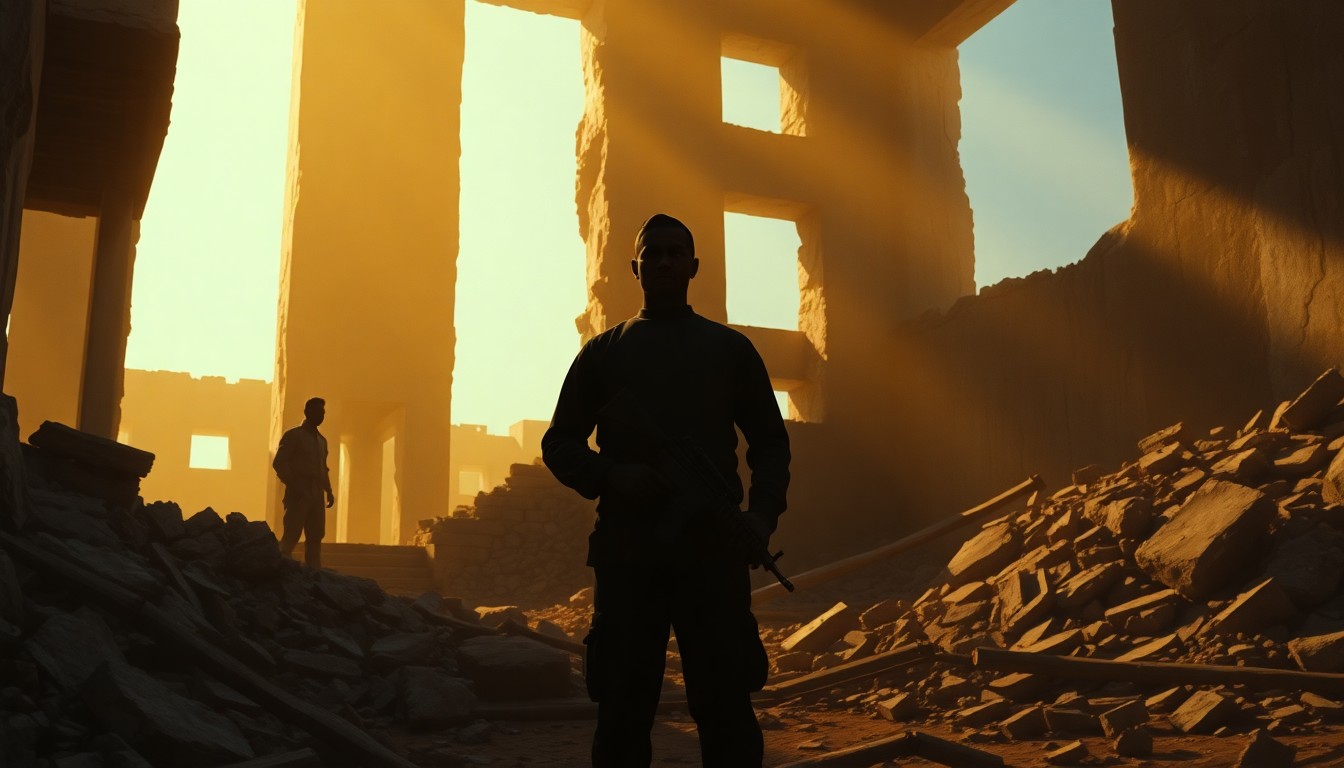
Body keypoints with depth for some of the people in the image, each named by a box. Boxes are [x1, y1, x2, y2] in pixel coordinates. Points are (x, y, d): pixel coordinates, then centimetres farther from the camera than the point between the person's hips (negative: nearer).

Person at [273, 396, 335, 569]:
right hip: (298, 495, -6)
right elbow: (279, 463, -6)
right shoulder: (293, 435, 1)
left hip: (316, 496, 6)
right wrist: (293, 485, -16)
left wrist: (329, 491, 10)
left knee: (315, 537, 3)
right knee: (291, 536, -11)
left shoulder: (322, 440, 20)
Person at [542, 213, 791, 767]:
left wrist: (763, 513, -6)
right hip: (626, 550, 1)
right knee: (623, 710, 4)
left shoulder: (730, 348, 14)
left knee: (726, 708, -2)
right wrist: (613, 478, -9)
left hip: (714, 548, 0)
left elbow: (770, 442, 14)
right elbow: (559, 443, 12)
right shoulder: (603, 352, 14)